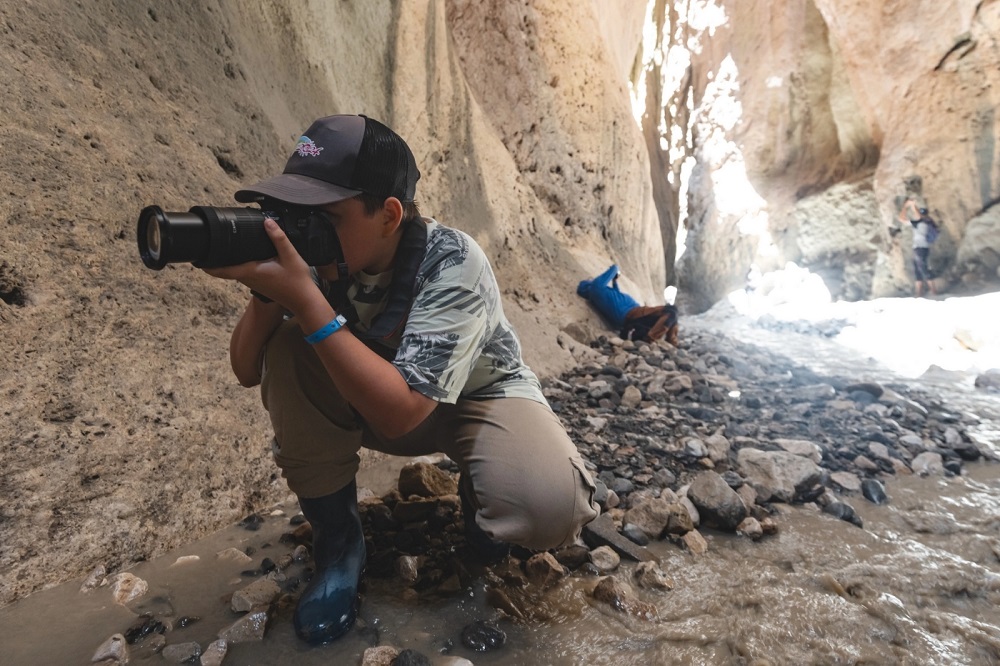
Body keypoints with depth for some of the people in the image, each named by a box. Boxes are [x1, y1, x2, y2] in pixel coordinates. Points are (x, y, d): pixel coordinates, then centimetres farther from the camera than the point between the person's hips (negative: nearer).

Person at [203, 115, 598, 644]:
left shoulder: (451, 262, -30)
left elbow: (402, 412, -37)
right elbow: (247, 371, -10)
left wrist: (304, 298, -41)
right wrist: (266, 293, -30)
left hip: (478, 394, -4)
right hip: (373, 397, 4)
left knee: (547, 507, -33)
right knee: (285, 350, -23)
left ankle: (478, 494, 6)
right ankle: (336, 538, -5)